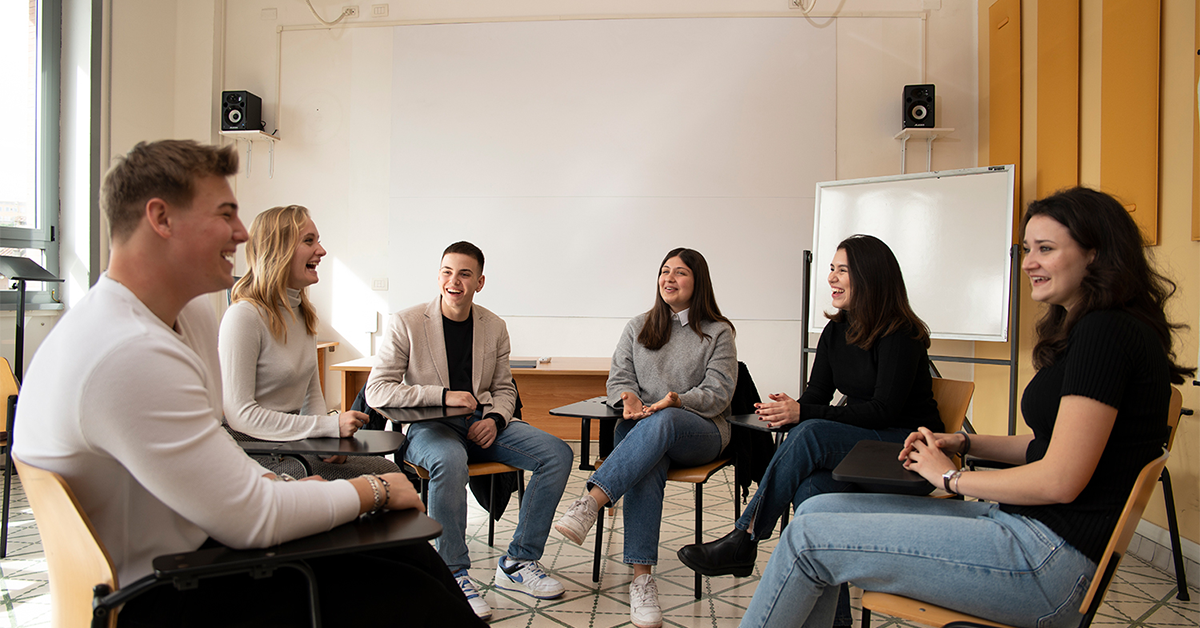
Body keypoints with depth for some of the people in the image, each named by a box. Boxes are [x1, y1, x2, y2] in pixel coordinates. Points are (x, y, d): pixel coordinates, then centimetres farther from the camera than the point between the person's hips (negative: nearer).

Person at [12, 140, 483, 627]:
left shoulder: (194, 311, 4)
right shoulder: (130, 353, -29)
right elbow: (251, 521, -24)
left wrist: (271, 485, -1)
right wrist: (374, 490, -11)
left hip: (199, 548, 9)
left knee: (409, 556, 1)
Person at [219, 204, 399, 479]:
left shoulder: (303, 313, 12)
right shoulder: (244, 316, -15)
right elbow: (240, 415, -19)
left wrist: (327, 441, -2)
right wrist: (329, 426, -20)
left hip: (298, 443, 8)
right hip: (254, 451, -8)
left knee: (388, 471, -10)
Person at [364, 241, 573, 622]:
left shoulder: (494, 327, 8)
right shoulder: (405, 323, -4)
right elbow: (377, 392, -8)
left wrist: (495, 420, -8)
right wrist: (443, 396, -18)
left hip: (484, 423, 5)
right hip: (429, 426, -4)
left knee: (558, 454, -15)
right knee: (450, 460, -39)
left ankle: (518, 563, -3)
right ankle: (453, 574, -18)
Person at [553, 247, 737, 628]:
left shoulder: (718, 333, 8)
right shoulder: (638, 328, 19)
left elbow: (718, 393, -2)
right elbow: (619, 376, 9)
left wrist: (676, 401, -21)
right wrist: (628, 398, -16)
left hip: (698, 430, -2)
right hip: (640, 428, 2)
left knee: (660, 423, -39)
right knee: (647, 467, -35)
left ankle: (589, 503, -48)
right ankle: (641, 576, -38)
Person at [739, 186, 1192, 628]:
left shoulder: (1106, 332, -16)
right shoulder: (1086, 329, 16)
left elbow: (1060, 480, -21)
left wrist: (952, 477, -7)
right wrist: (963, 442, 10)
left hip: (1050, 559, -10)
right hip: (1023, 527, 10)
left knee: (810, 539, -11)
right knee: (818, 509, 2)